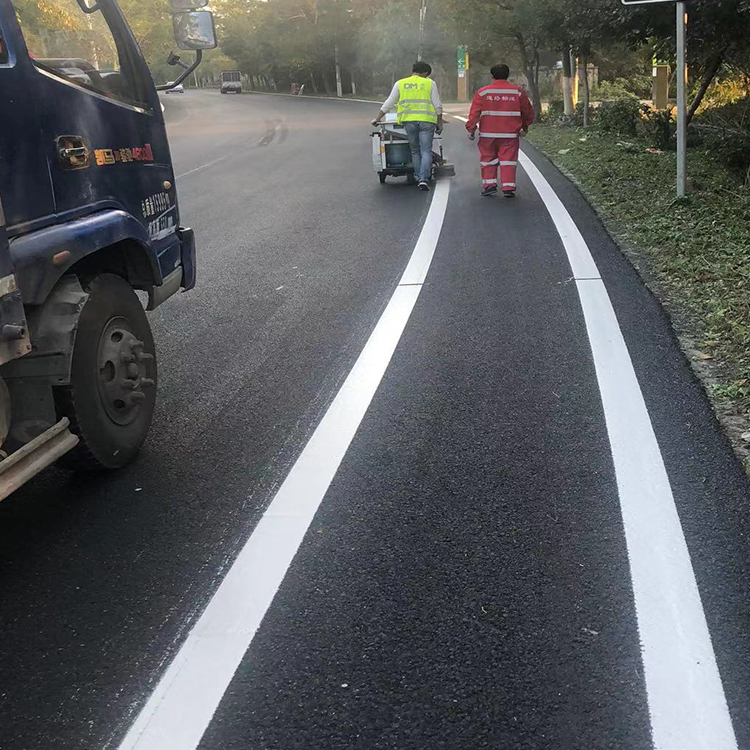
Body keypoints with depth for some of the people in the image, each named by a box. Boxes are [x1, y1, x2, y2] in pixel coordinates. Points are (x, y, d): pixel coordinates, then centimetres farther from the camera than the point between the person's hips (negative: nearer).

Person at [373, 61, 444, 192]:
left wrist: (378, 119, 21)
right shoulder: (430, 83, 7)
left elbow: (388, 104, 13)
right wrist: (440, 123, 11)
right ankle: (424, 179, -13)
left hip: (409, 121, 2)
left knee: (415, 151, 15)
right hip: (427, 121, -2)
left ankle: (419, 178, 15)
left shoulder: (400, 84, 11)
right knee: (426, 151, -1)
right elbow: (438, 106, 4)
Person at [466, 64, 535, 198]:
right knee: (508, 160, 3)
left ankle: (489, 184, 8)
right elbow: (528, 112, 13)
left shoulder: (483, 92, 0)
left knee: (488, 158, 13)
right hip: (510, 134, 0)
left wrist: (471, 129, 5)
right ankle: (509, 187, -3)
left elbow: (474, 113, -3)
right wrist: (525, 127, 27)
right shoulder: (518, 91, 5)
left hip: (488, 134, 0)